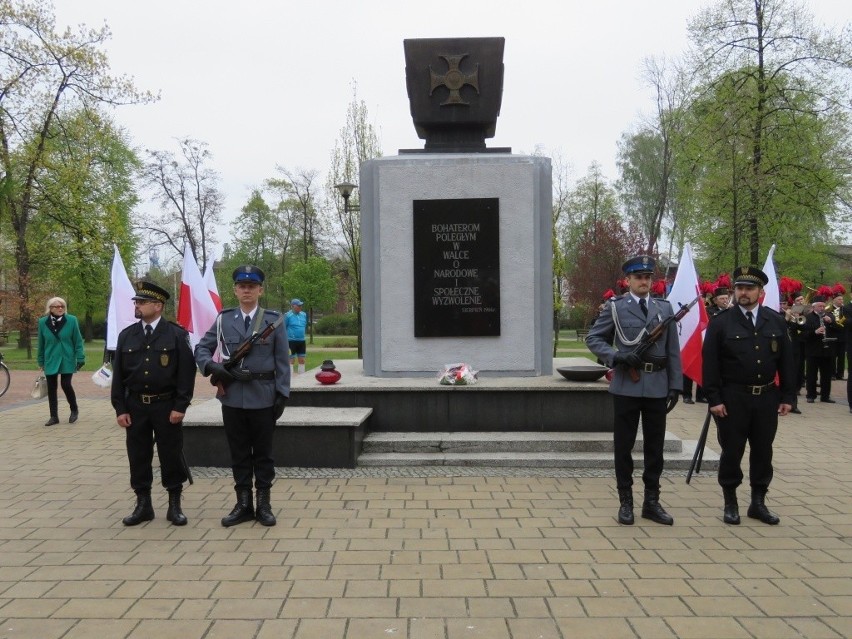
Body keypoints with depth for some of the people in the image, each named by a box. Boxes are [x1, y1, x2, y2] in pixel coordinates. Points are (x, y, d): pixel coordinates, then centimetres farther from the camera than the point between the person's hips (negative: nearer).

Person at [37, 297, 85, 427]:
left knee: (66, 385, -7)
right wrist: (41, 361, 9)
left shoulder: (72, 320, -6)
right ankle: (54, 416, 16)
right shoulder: (43, 322, 0)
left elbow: (78, 341, -4)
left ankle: (74, 409, 17)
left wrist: (80, 358, -8)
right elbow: (41, 343, 7)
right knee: (51, 388, 6)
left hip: (67, 360, -3)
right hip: (50, 360, 3)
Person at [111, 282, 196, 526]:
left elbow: (186, 373, -7)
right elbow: (118, 375, 6)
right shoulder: (126, 335, 5)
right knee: (138, 457, 9)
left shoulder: (177, 334, -5)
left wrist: (180, 406, -11)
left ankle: (175, 505, 17)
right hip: (135, 406, 3)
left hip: (166, 406, -3)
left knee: (171, 456, 4)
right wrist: (120, 408, 0)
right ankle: (143, 504, 22)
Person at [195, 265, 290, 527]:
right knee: (239, 453, 10)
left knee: (263, 452, 8)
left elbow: (282, 361, 0)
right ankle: (243, 504, 20)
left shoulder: (274, 320, 1)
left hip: (263, 396, -2)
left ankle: (264, 504, 18)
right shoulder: (223, 319, 6)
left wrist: (282, 394, -6)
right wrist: (212, 367, -11)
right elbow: (201, 349, 9)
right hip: (232, 397, 2)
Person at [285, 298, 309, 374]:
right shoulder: (288, 315, -8)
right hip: (291, 341, -5)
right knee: (291, 360, 1)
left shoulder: (304, 314, 8)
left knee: (302, 360, 9)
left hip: (301, 341, 6)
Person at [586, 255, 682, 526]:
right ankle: (626, 502, 17)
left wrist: (675, 384, 2)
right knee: (624, 446, 5)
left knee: (655, 445, 10)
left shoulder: (665, 308, 9)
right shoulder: (615, 307, 1)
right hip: (627, 385, -3)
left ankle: (651, 502, 22)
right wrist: (617, 356, -15)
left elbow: (673, 351, 8)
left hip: (657, 386, 3)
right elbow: (593, 339, 0)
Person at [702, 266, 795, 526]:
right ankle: (730, 504, 17)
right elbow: (710, 363, -7)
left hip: (767, 398, 3)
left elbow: (786, 361, 8)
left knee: (763, 452, 11)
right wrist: (714, 399, -12)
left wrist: (787, 396, 4)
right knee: (732, 451, 5)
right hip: (733, 398, -3)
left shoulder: (776, 321, 5)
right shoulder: (720, 322, -5)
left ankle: (758, 503, 24)